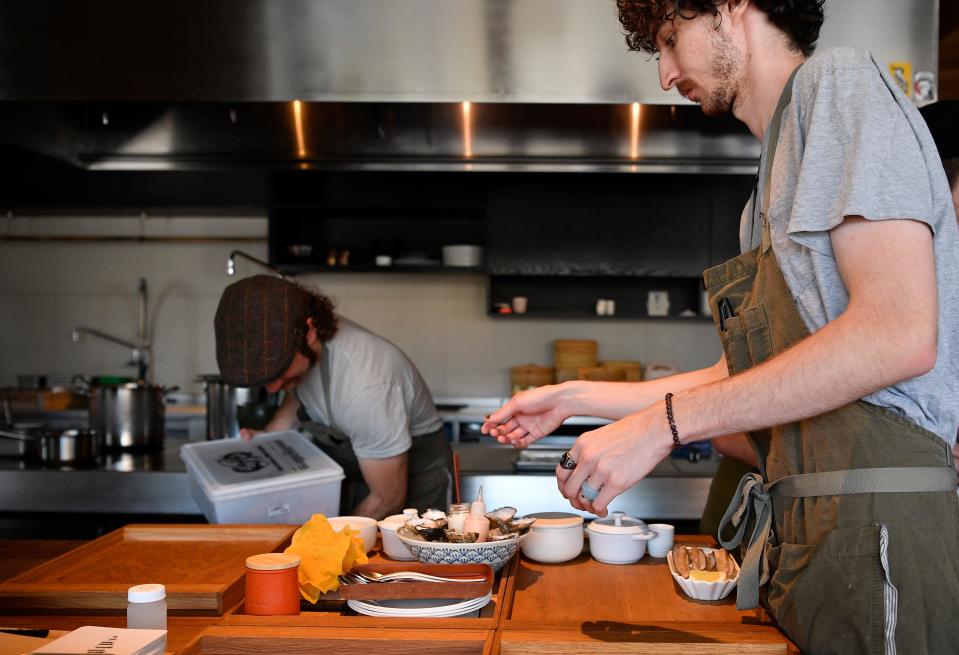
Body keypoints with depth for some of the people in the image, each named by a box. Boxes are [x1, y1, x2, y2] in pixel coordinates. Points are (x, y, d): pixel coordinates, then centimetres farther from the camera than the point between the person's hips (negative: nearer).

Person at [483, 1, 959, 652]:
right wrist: (575, 397, 24)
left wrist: (664, 424, -18)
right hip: (808, 531, 9)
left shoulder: (838, 79, -6)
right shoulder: (770, 196, 23)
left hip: (877, 528, -9)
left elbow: (899, 335, -20)